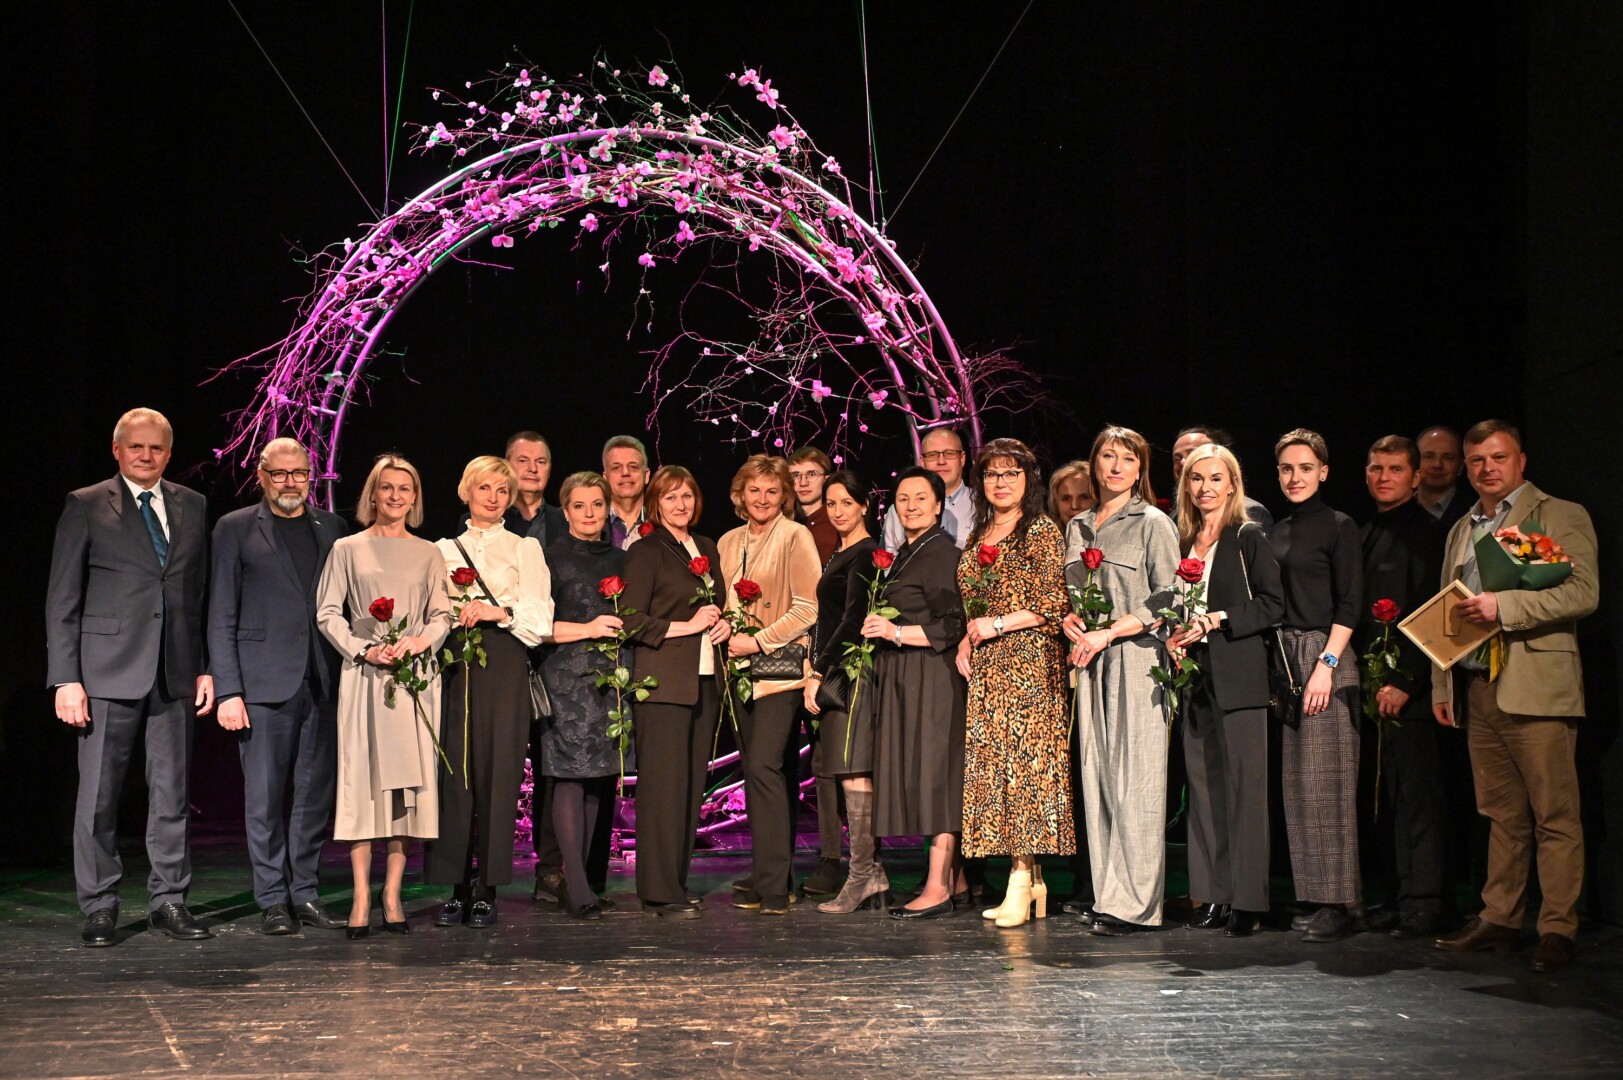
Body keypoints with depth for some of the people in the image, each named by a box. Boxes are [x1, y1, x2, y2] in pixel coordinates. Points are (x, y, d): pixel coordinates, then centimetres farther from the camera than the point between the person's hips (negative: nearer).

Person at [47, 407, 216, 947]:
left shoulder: (192, 507, 11)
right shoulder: (86, 507, 1)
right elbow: (62, 599, -2)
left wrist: (207, 668, 6)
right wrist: (66, 679, -9)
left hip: (175, 674, 3)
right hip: (108, 673, -3)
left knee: (171, 793, 7)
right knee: (98, 795, 1)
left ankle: (168, 901, 16)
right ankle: (99, 907, 11)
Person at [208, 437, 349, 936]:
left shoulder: (331, 528, 13)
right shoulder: (236, 529, 4)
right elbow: (221, 617, 1)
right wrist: (228, 690, -7)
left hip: (324, 683, 3)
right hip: (265, 683, -3)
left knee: (316, 794, 6)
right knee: (265, 797, 0)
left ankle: (304, 893, 16)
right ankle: (272, 900, 9)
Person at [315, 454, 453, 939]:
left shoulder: (428, 554, 12)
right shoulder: (348, 549, 7)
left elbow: (442, 615, 10)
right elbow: (327, 612, 3)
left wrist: (419, 641, -10)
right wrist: (363, 650, -9)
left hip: (414, 676, 2)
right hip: (363, 677, -2)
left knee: (408, 779, 0)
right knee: (363, 777, -4)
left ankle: (393, 895, 5)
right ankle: (361, 898, -2)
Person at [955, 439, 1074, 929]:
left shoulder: (1042, 532, -4)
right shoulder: (978, 538, 18)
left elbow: (1055, 605, -9)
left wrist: (998, 624, -13)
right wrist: (965, 642, 8)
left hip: (1029, 663, -7)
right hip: (986, 668, 7)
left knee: (1022, 760, -11)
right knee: (993, 764, 3)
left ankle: (1020, 886, -10)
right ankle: (1030, 880, 7)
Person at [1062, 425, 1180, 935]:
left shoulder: (1153, 524, -1)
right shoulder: (1077, 527, 16)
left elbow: (1168, 600, -8)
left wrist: (1108, 633, -13)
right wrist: (1071, 622, 0)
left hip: (1137, 659, -6)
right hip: (1090, 662, 6)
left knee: (1133, 779, -7)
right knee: (1096, 775, 4)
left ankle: (1133, 902, -4)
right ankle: (1107, 895, 9)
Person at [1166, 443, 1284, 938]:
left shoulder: (1249, 538, -1)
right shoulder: (1182, 541, 15)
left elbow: (1272, 605, -7)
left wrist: (1217, 620, -14)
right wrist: (1177, 635, 4)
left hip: (1238, 676, -6)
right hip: (1195, 675, 6)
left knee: (1243, 785, -6)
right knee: (1203, 785, 5)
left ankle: (1247, 901, -3)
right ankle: (1213, 896, 10)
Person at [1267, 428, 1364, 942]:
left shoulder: (1338, 527, -3)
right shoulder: (1275, 532, 15)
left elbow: (1349, 604, -9)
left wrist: (1326, 663, -17)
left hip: (1325, 658, -6)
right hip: (1282, 659, 6)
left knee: (1325, 781, -7)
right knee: (1296, 781, 6)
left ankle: (1339, 902, -3)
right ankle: (1313, 897, 11)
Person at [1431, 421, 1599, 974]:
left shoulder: (1562, 516, 1)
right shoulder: (1461, 531, 22)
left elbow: (1583, 592, -12)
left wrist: (1502, 606, -19)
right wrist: (1441, 684, 18)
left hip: (1536, 689, -6)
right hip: (1477, 690, 6)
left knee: (1555, 815, -5)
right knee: (1503, 815, 10)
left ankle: (1557, 929, -2)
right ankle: (1500, 918, 14)